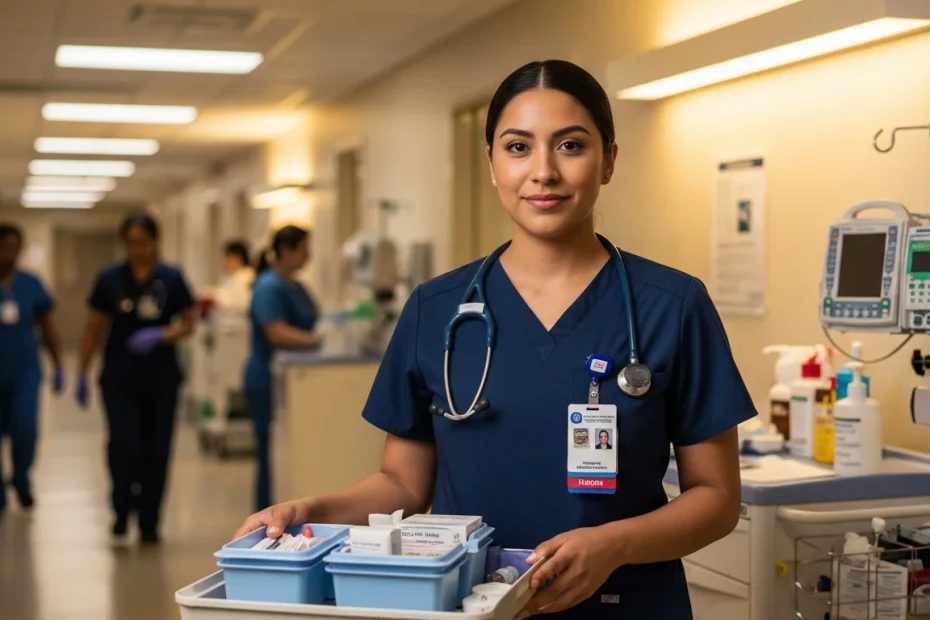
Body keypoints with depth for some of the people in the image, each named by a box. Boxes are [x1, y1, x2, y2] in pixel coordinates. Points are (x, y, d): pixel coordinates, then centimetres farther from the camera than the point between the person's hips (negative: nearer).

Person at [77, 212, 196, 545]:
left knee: (156, 451, 3)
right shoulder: (109, 279, 1)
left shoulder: (172, 279, 0)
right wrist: (83, 375, 5)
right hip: (119, 379, 0)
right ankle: (121, 514, 12)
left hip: (161, 378, 1)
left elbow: (188, 324, 4)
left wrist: (159, 336, -16)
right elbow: (93, 329, 7)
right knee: (124, 446, -12)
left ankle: (149, 524, 17)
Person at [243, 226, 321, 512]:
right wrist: (319, 340, -31)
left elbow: (304, 326, 21)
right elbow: (277, 333, -25)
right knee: (273, 457, -4)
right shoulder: (269, 287, -15)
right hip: (269, 382, -9)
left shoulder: (295, 287, 15)